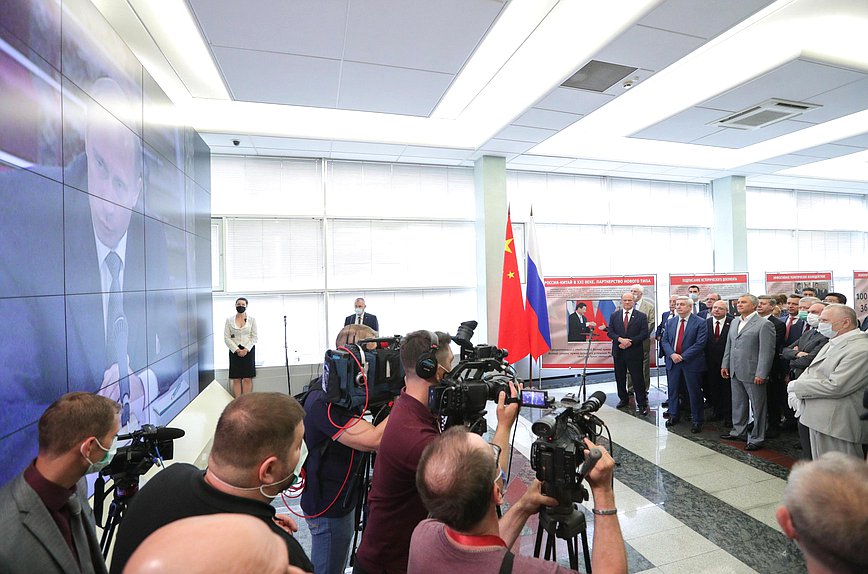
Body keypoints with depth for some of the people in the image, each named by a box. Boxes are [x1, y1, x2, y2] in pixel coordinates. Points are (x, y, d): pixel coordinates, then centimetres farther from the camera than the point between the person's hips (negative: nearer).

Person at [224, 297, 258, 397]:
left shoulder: (252, 320, 4)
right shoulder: (229, 320, 5)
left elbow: (254, 337, 1)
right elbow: (226, 338, 1)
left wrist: (246, 349, -11)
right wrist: (237, 350, -10)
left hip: (248, 351, -1)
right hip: (234, 351, 1)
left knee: (248, 379, -2)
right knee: (236, 379, 0)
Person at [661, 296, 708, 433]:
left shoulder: (700, 323, -7)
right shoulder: (671, 322, 9)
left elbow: (700, 344, -14)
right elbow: (665, 340, 6)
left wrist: (683, 356, -17)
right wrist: (672, 354, -11)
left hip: (691, 362, -4)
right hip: (673, 361, 5)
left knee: (694, 392, 4)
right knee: (673, 390, 13)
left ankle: (697, 420, 18)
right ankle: (674, 415, 29)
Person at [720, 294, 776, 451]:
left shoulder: (764, 324, -10)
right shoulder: (734, 322, 12)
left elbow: (767, 351, -14)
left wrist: (761, 374, -17)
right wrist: (725, 365, 13)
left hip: (753, 373, -7)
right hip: (735, 372, 7)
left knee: (757, 407, 5)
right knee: (738, 404, 18)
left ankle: (756, 439, 16)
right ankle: (738, 432, 32)